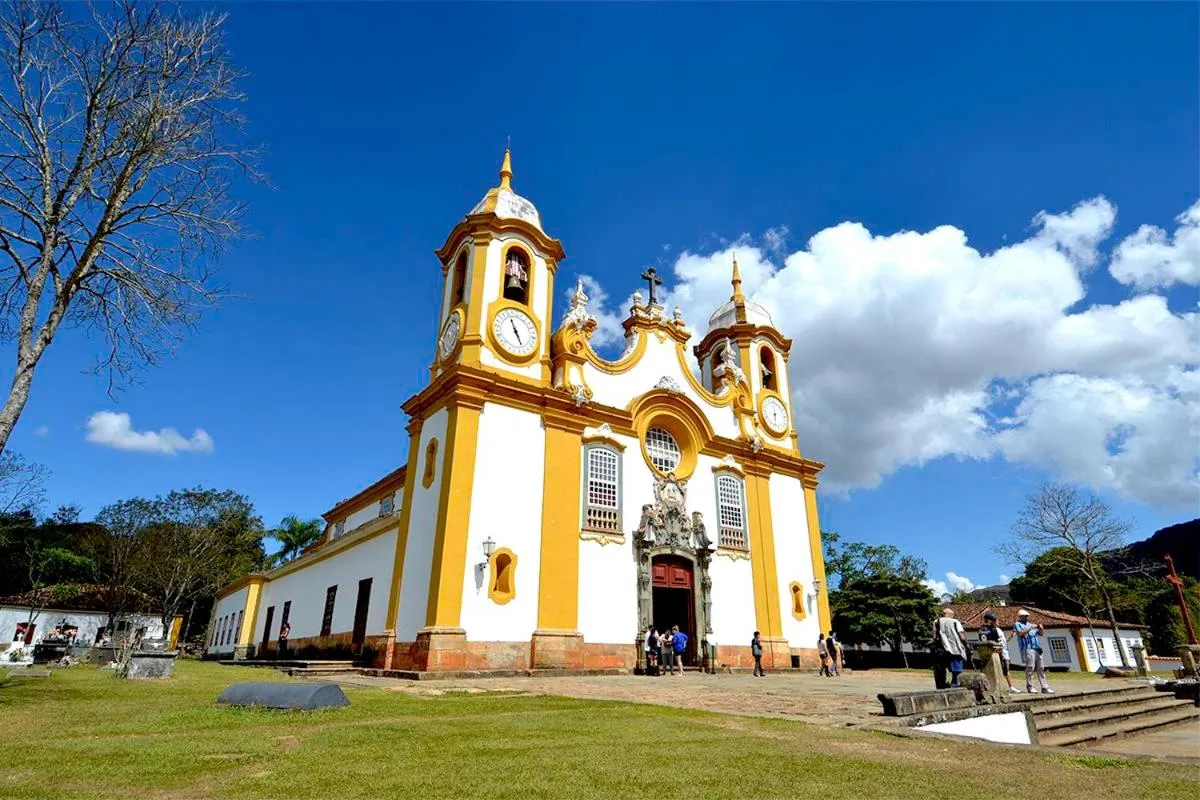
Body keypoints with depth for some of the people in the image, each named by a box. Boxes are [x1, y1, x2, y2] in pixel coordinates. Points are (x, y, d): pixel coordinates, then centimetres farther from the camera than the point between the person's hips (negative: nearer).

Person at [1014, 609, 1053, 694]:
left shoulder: (1030, 624, 25)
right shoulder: (1017, 624, 6)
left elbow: (1040, 633, 22)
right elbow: (1020, 633, -11)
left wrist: (1040, 628, 2)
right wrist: (1030, 628, -15)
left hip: (1037, 648, 7)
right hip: (1027, 648, -7)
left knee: (1041, 668, 4)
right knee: (1030, 667, -10)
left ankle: (1045, 687, 5)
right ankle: (1030, 687, -6)